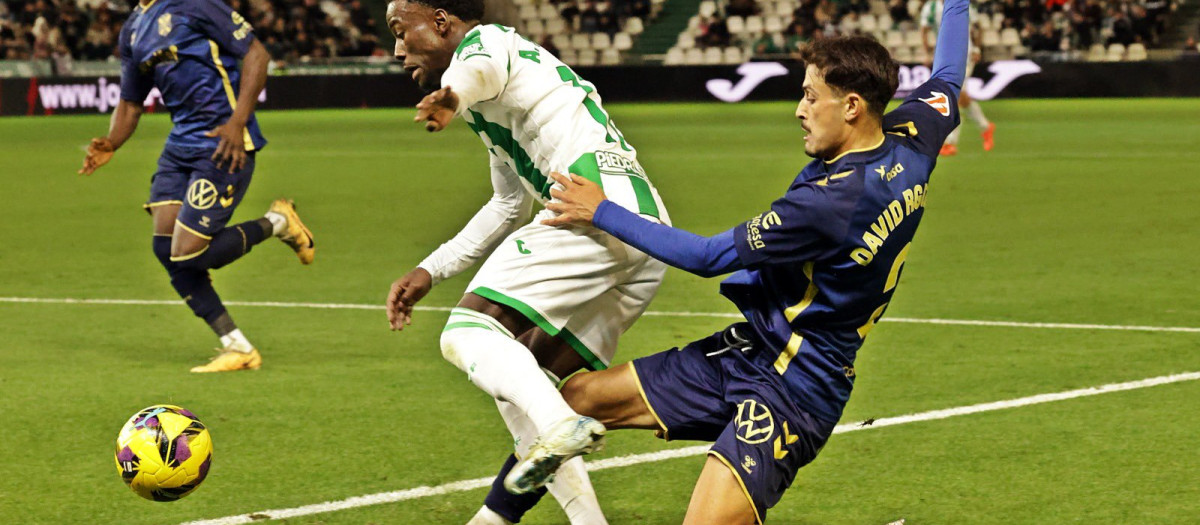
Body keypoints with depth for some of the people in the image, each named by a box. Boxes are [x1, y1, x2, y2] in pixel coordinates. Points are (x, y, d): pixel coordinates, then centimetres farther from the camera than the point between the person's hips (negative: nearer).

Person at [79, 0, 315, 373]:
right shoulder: (132, 31, 15)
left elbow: (255, 54, -11)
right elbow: (130, 103, 21)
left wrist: (237, 122, -19)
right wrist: (111, 144, 0)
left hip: (224, 145, -9)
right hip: (181, 143, 9)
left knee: (187, 254, -14)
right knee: (166, 248, -3)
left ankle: (277, 223, 10)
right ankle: (238, 349, 6)